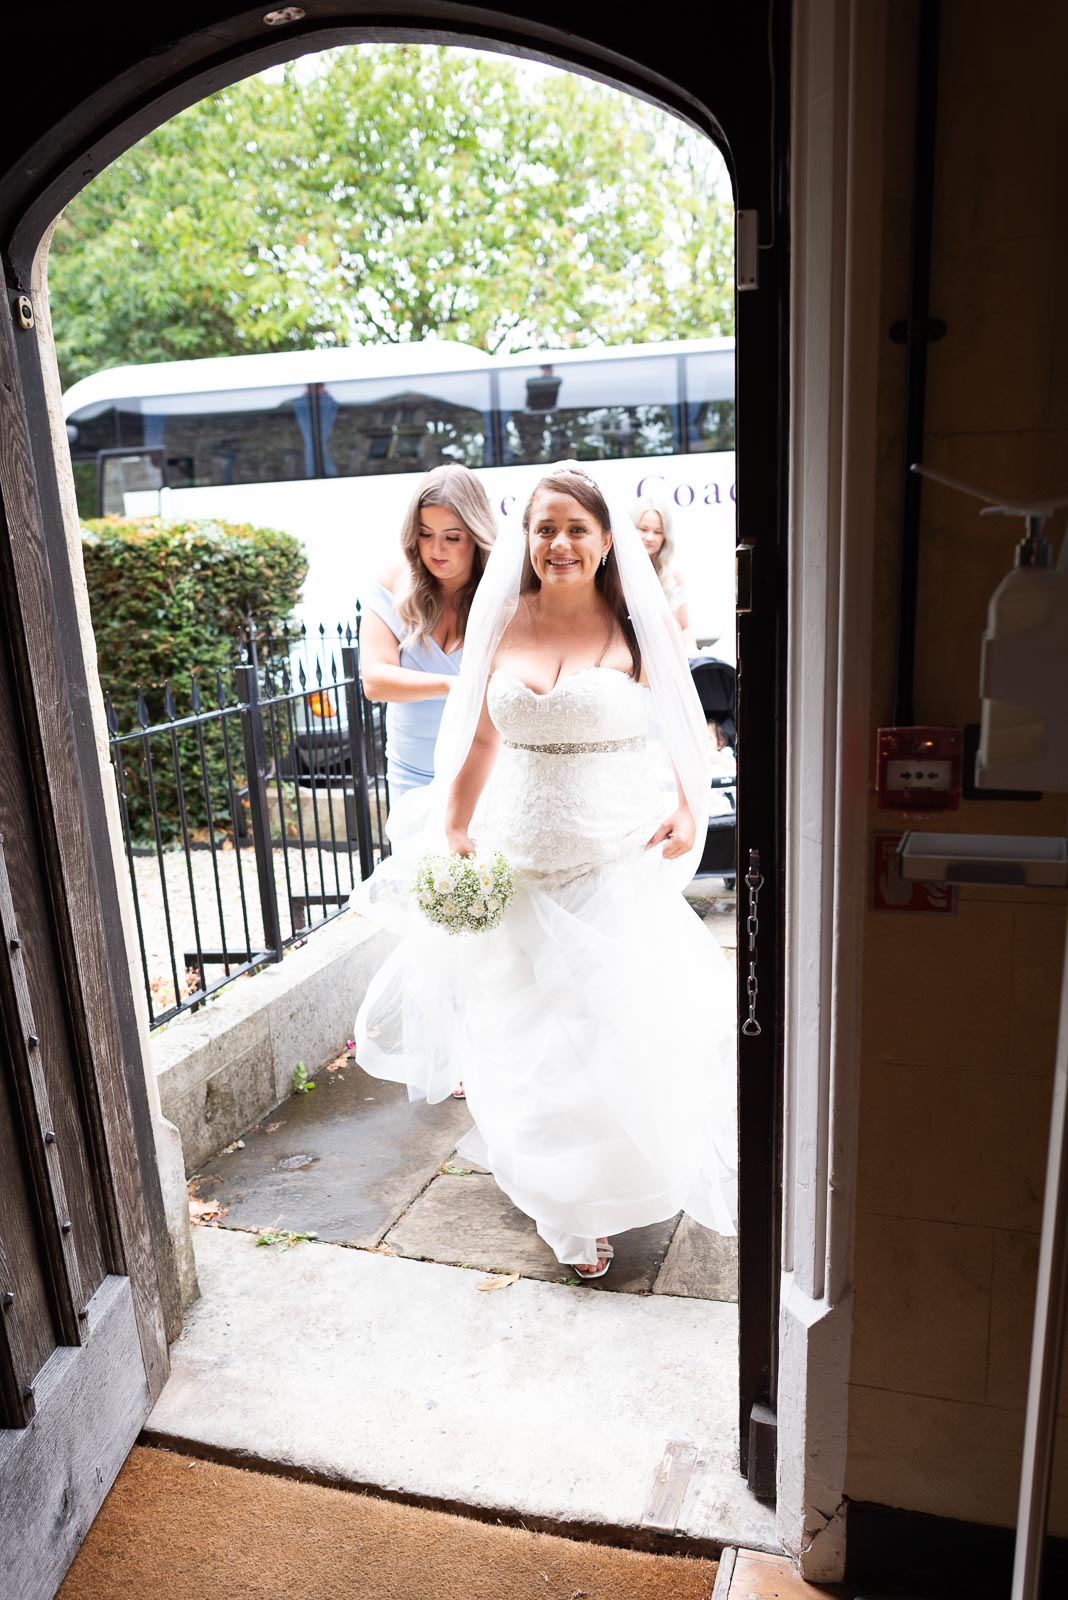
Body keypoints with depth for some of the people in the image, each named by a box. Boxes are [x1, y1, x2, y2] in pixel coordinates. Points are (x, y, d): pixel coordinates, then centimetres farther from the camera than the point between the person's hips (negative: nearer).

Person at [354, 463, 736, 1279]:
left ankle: (608, 1197, 32)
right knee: (527, 1037, 11)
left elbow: (689, 729, 3)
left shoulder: (641, 626, -3)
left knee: (620, 1040, 3)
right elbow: (480, 738, 10)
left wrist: (689, 809, -14)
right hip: (518, 866, 3)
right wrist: (451, 832, 7)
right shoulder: (502, 625, 4)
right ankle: (559, 1202, 35)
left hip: (618, 868, -2)